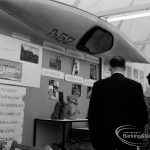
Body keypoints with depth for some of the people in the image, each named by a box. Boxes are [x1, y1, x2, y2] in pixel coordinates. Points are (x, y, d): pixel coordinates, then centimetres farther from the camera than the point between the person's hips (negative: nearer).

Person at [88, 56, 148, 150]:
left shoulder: (99, 85, -4)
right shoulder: (135, 86, -5)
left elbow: (92, 113, -2)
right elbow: (142, 113, -5)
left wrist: (94, 138, 7)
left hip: (104, 136, 0)